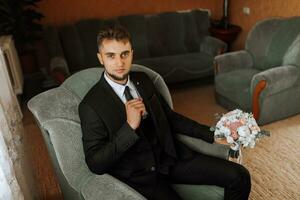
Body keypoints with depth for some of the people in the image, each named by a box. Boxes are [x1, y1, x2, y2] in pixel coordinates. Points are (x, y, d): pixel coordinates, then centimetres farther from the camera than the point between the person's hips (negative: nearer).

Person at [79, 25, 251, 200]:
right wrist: (130, 126, -25)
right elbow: (95, 163, -14)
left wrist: (212, 135, 8)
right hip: (138, 175, -5)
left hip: (170, 155, 6)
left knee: (239, 176, -7)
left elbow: (170, 117, 15)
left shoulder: (143, 80, 7)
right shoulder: (91, 106, -11)